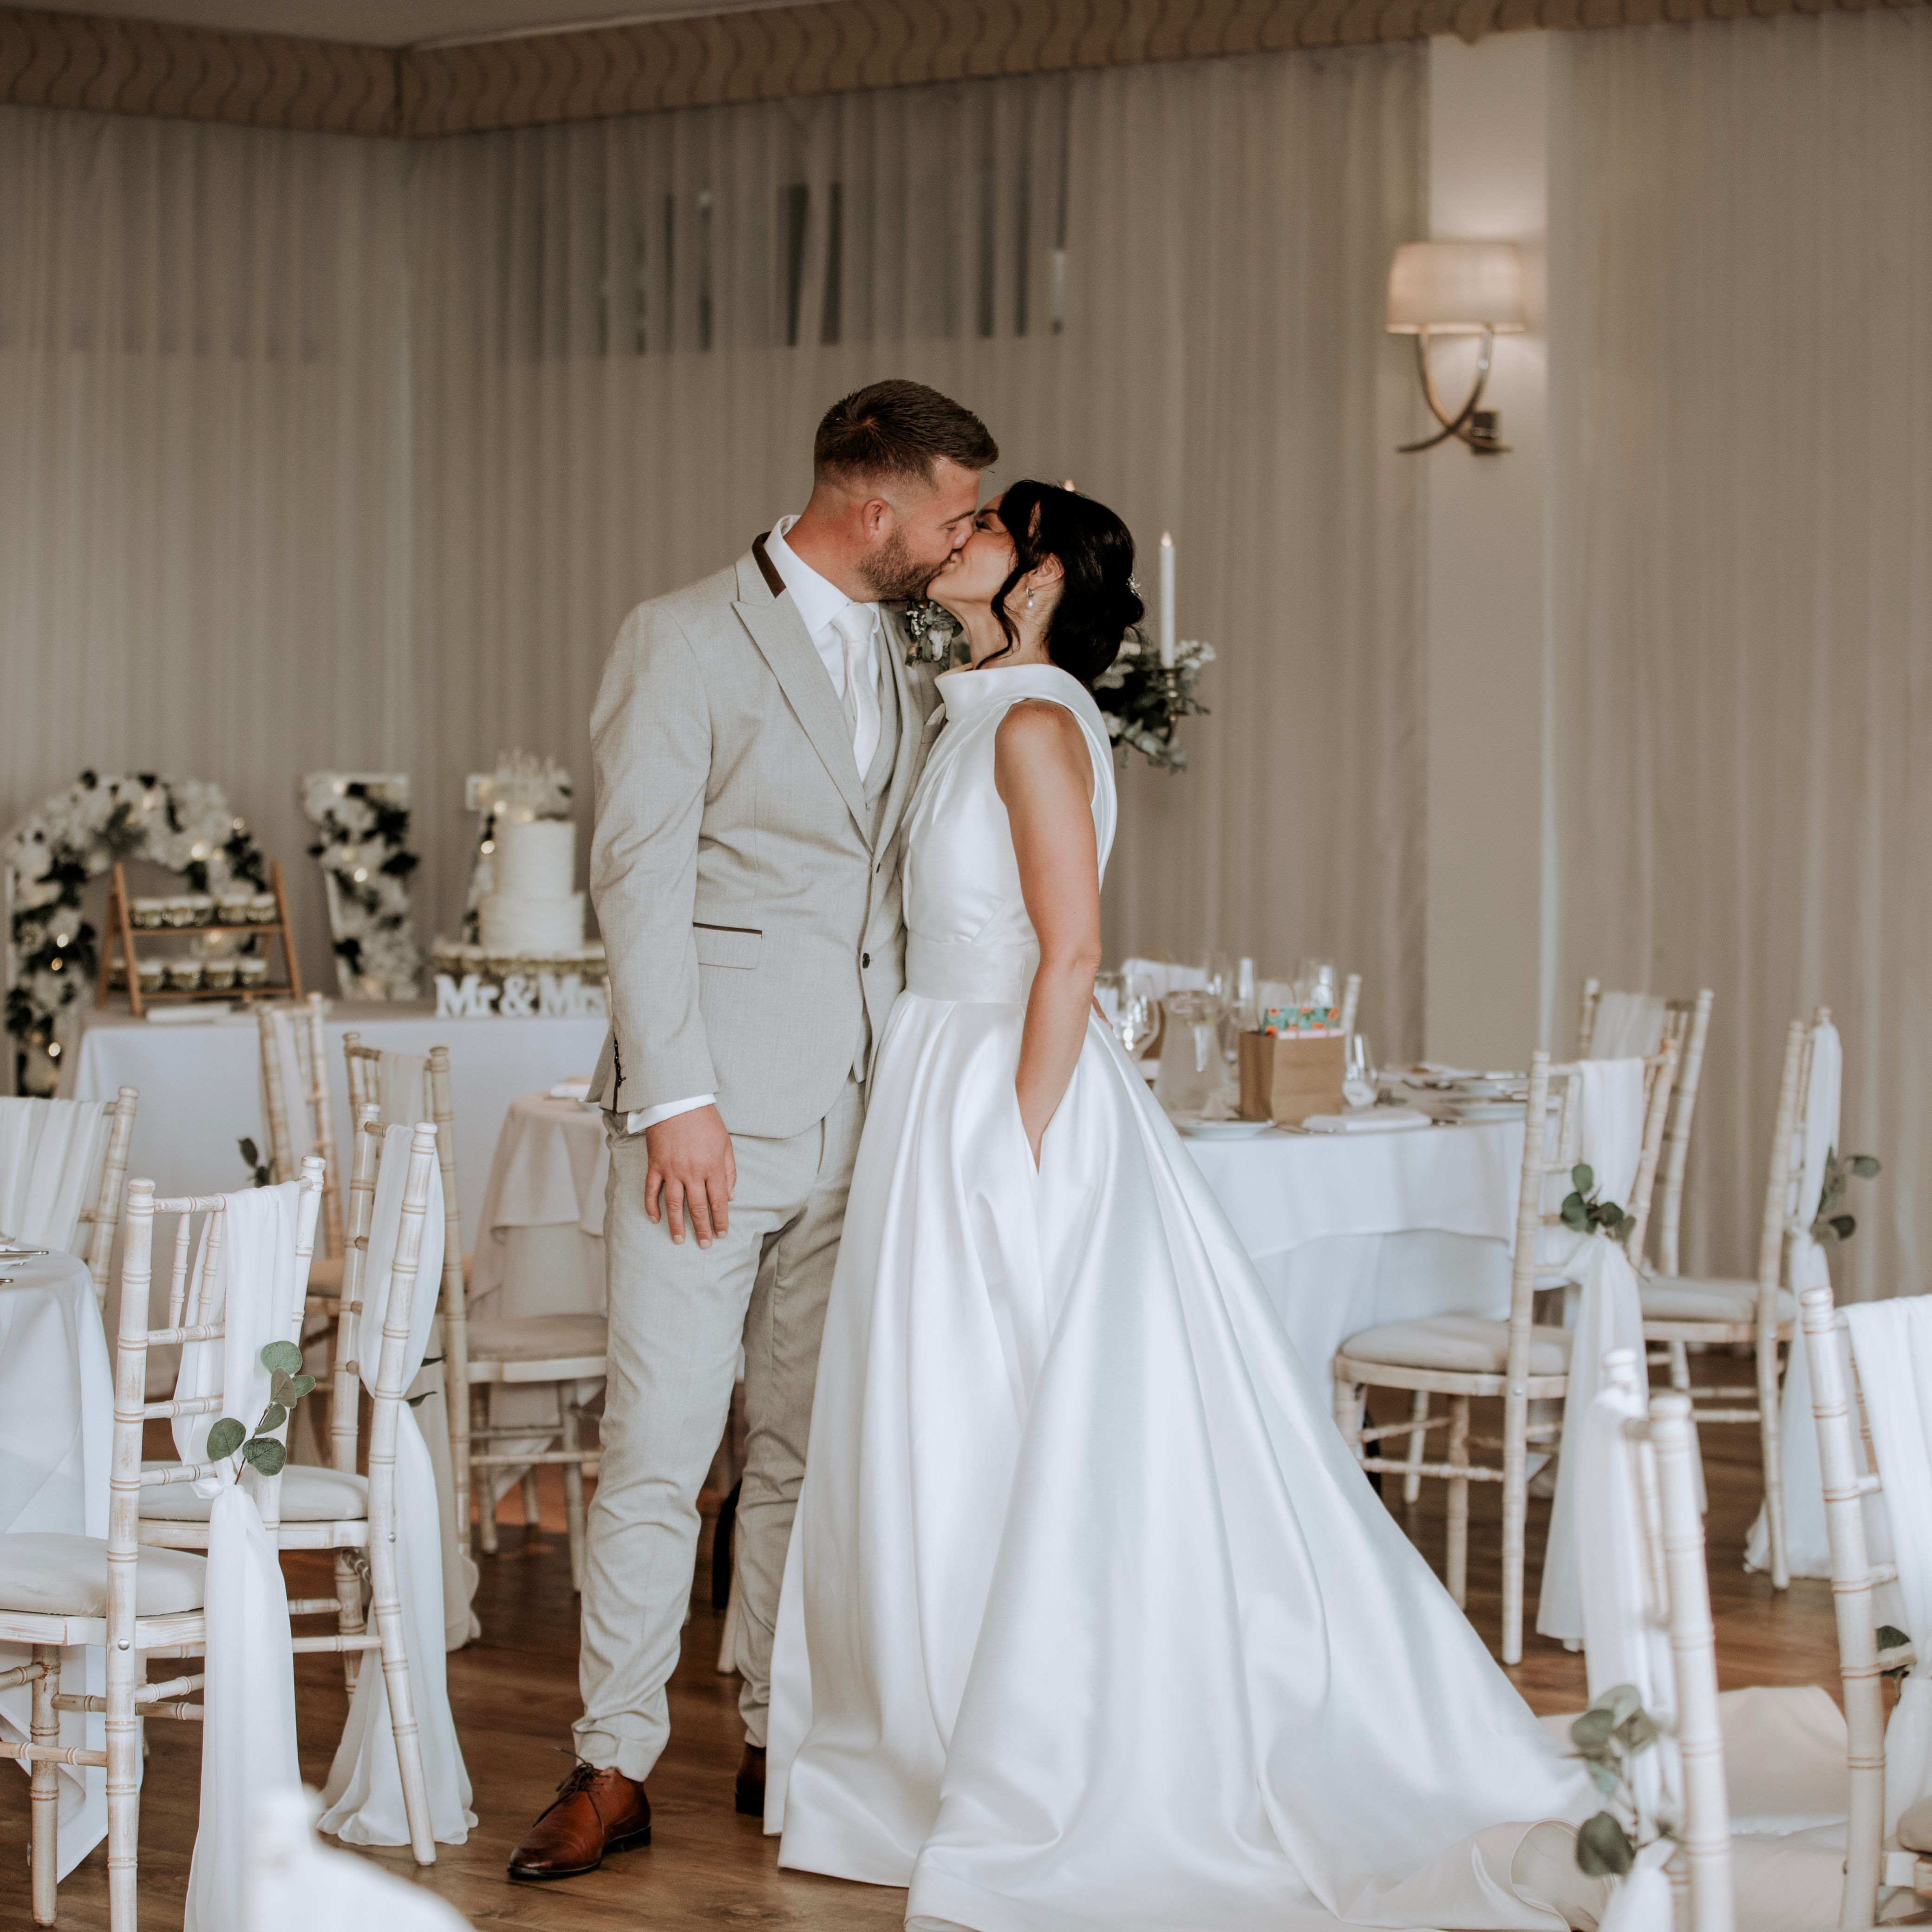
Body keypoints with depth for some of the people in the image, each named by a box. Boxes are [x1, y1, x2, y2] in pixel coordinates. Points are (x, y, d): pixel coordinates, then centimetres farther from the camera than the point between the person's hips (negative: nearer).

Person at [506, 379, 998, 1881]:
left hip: (859, 1123, 6)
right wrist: (677, 1098, -16)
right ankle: (616, 1767, 1)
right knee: (662, 1446, -6)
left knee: (813, 1446, 9)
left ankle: (787, 1738, 18)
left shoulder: (909, 672, 16)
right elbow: (641, 880, -10)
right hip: (711, 1117, -6)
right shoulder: (687, 642, -4)